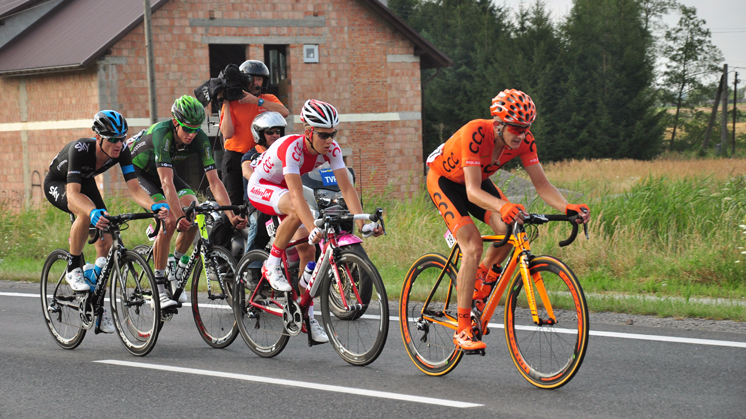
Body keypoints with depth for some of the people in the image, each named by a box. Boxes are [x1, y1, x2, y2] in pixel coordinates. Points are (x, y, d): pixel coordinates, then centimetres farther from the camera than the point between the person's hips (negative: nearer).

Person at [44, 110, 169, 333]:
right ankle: (73, 269, -18)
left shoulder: (121, 151, -27)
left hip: (85, 182, 5)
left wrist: (154, 206, -52)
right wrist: (94, 212, -70)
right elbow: (72, 194, -50)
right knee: (86, 213, -38)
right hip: (57, 184, -5)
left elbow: (135, 189, -31)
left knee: (105, 243, -7)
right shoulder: (80, 149, -40)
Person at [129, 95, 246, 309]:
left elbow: (214, 181, -25)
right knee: (169, 221, -25)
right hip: (137, 170, -5)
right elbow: (167, 182, -44)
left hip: (161, 170, 5)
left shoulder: (200, 139, -23)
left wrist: (231, 215, -36)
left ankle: (175, 271, 4)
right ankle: (159, 288, -17)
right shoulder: (162, 133, -37)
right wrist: (180, 217, -53)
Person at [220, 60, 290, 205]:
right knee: (234, 202, -3)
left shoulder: (269, 100, 5)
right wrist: (226, 105, -13)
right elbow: (227, 134, -12)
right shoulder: (232, 102, -2)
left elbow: (284, 113, -18)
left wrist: (257, 101, -22)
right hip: (235, 157, -2)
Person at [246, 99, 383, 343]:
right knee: (297, 211, -37)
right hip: (260, 188, -6)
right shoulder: (291, 148, -36)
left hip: (283, 190, 6)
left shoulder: (331, 149, -18)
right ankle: (272, 265, -17)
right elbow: (297, 194, -44)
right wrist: (313, 228, -55)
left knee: (308, 252, -5)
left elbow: (347, 188, -23)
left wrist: (363, 222, -36)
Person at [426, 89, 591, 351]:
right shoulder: (475, 134, -38)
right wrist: (502, 207, -62)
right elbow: (473, 192, -44)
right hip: (443, 180, -6)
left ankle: (481, 276, 12)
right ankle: (462, 330, -18)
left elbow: (542, 185, -21)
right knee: (473, 246, -23)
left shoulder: (524, 141, -22)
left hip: (477, 179, 6)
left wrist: (568, 208, -39)